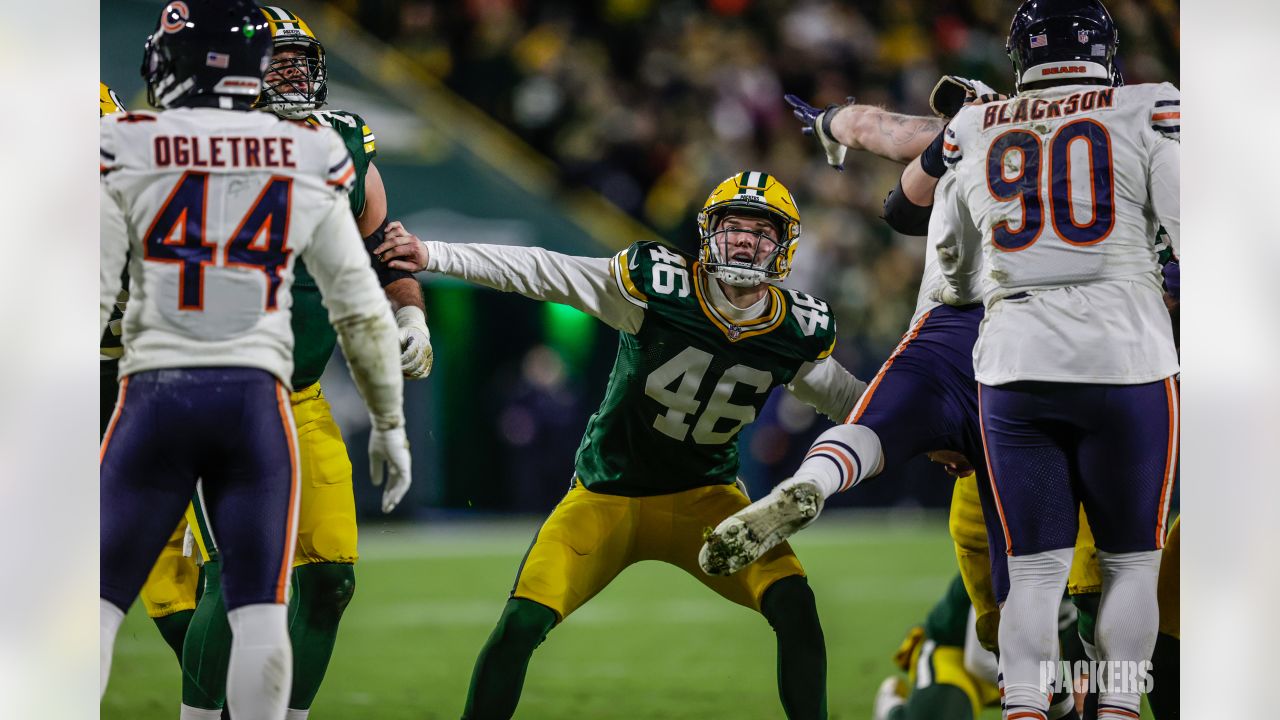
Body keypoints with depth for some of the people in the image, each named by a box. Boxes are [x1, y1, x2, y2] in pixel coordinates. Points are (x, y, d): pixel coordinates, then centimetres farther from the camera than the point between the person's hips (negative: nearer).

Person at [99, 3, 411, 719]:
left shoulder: (128, 153, -2)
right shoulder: (308, 162, 6)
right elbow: (363, 311, 10)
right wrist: (390, 424, 20)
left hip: (156, 391, -1)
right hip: (255, 397, 2)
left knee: (98, 604, 5)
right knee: (260, 613, 5)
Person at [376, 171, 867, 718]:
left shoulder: (798, 334, -8)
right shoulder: (659, 285, -20)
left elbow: (846, 397, 11)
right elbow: (538, 272, -18)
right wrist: (434, 256, -22)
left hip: (702, 497, 2)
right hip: (607, 494, -2)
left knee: (792, 603, -19)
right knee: (522, 623, -15)